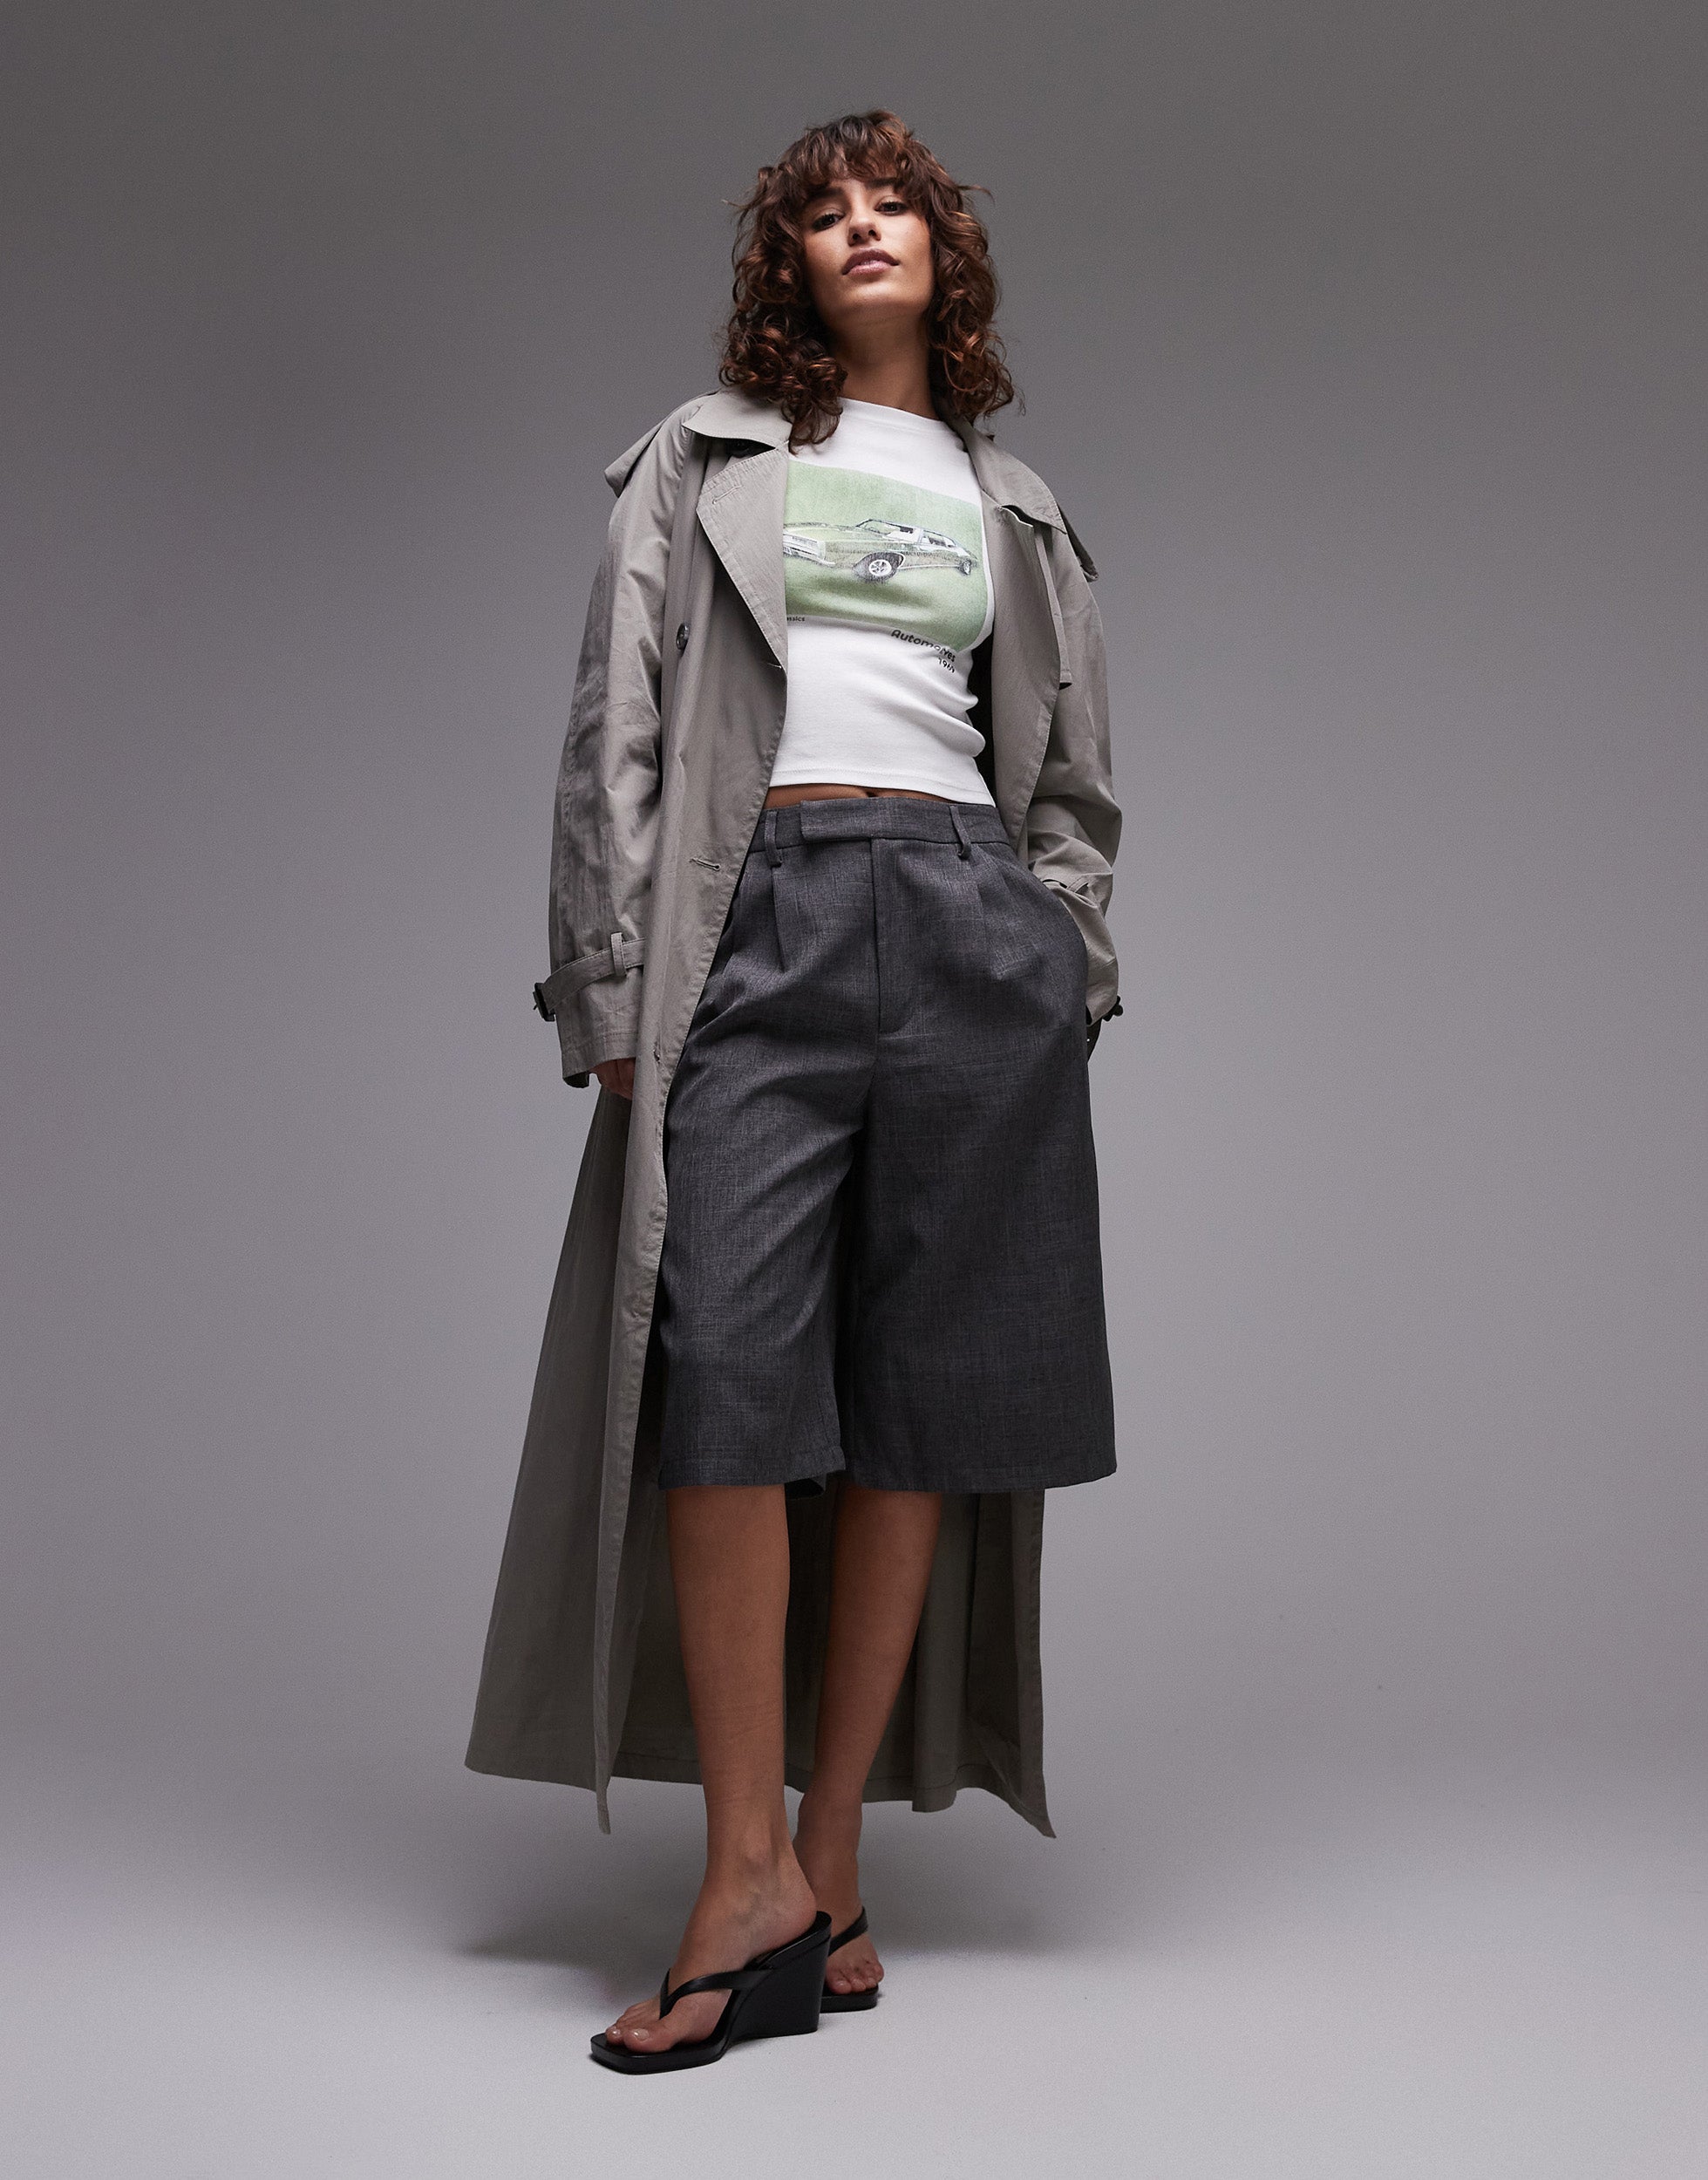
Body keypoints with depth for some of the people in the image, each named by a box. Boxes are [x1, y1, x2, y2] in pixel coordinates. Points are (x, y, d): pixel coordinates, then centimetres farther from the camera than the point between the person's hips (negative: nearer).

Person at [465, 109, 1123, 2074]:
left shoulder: (1012, 506, 22)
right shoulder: (705, 458, 15)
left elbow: (1072, 777, 22)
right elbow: (618, 731, 5)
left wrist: (1065, 965, 7)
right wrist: (612, 985, -5)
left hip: (972, 925, 2)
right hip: (757, 921, -2)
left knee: (915, 1394, -2)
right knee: (722, 1363, -15)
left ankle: (827, 1864, 7)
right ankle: (753, 1879, -9)